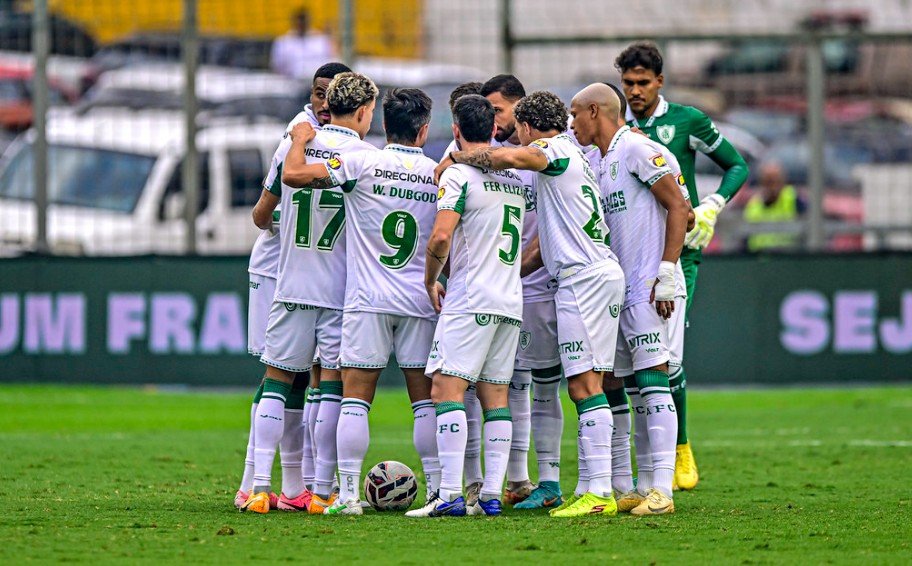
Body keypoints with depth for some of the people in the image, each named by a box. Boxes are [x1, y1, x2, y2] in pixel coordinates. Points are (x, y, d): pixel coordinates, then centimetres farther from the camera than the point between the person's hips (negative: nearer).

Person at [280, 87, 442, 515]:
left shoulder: (363, 164, -7)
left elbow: (292, 175, -10)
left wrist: (300, 140, 9)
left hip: (368, 302, -2)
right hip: (420, 303, 2)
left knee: (355, 398, -1)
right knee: (426, 400, 8)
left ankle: (348, 493, -7)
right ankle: (439, 490, 5)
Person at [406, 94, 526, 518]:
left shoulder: (459, 175, -8)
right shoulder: (515, 177, 14)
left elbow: (441, 237, -18)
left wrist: (431, 279, -2)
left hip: (469, 300, -8)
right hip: (511, 301, 8)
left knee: (447, 388, -10)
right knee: (495, 396, 8)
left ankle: (450, 495, -19)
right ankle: (492, 495, 3)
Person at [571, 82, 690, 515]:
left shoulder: (637, 150, -9)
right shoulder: (597, 164, 18)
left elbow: (677, 207, -13)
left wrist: (666, 273, -18)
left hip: (649, 288, -9)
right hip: (620, 292, 9)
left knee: (652, 381, -13)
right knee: (635, 390, 8)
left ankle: (661, 490, -16)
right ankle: (644, 487, 11)